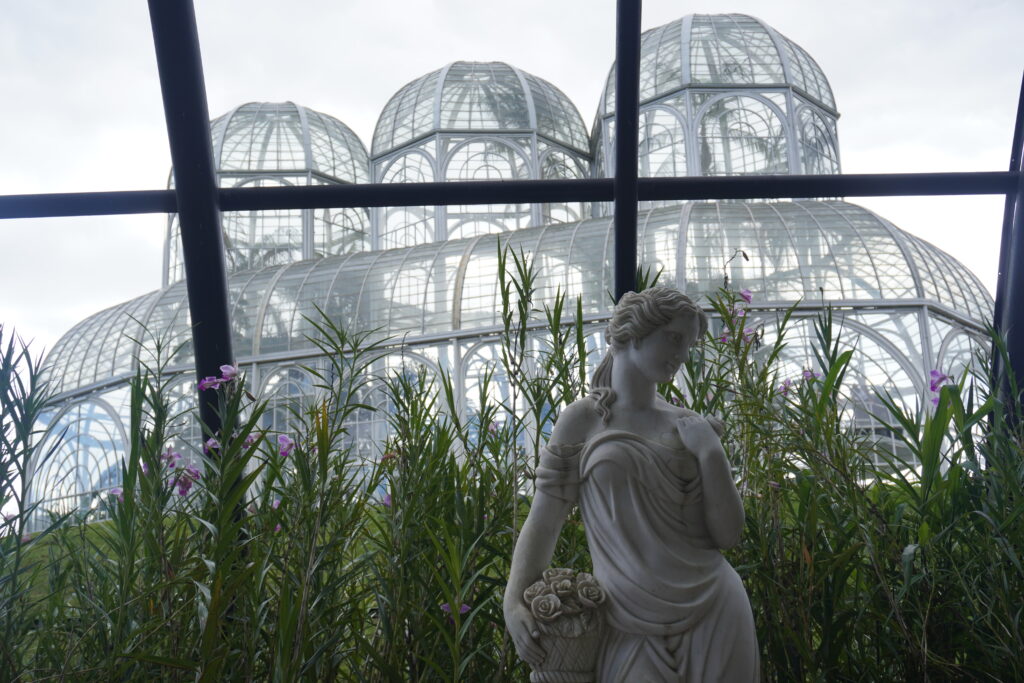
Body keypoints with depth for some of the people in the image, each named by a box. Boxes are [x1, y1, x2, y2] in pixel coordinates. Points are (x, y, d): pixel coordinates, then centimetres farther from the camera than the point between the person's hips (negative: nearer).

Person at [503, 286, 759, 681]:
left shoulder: (691, 428, 5)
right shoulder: (582, 421, -3)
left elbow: (728, 535, 2)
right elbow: (542, 523, -2)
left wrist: (711, 453, -9)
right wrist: (514, 603, -13)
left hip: (714, 617, 3)